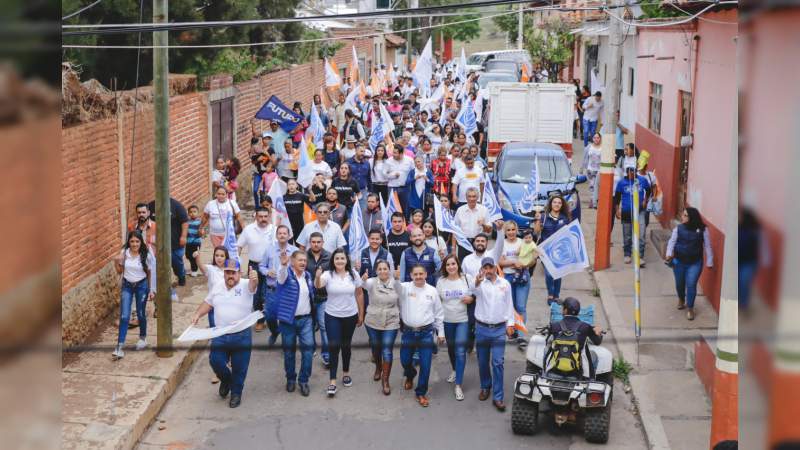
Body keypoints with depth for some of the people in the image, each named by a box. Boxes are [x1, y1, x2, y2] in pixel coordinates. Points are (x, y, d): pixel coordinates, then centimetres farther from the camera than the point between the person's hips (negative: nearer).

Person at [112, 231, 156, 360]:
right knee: (124, 316, -6)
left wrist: (152, 290, -2)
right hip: (127, 286, 1)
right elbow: (120, 271, 5)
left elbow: (151, 273, -3)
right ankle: (119, 347, -7)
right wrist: (116, 262, -16)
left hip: (142, 286, -1)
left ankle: (143, 337, 39)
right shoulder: (124, 252, -6)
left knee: (140, 314, 12)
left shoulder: (146, 255, -11)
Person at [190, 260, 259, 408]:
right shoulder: (218, 287, 9)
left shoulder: (245, 285, -8)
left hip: (242, 336, -4)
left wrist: (254, 279, -54)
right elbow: (208, 303, 20)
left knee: (239, 367, 5)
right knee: (215, 361, -4)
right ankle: (226, 379, 29)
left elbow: (253, 285, -31)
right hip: (220, 334, 4)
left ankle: (236, 393, 27)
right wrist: (198, 314, 5)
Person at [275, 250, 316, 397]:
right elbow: (282, 275, -36)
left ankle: (304, 380, 7)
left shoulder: (308, 276, 7)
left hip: (306, 319, 3)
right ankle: (290, 379, 25)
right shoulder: (287, 273, -11)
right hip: (288, 320, -3)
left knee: (308, 349, -4)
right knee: (289, 350, 8)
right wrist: (283, 264, -56)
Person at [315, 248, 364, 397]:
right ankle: (332, 381, -4)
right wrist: (317, 277, -55)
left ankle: (346, 373, 36)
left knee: (346, 345, 15)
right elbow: (317, 285, -32)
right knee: (333, 346, -7)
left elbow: (359, 294, 4)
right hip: (332, 316, -2)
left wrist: (361, 314, 6)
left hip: (350, 316, 2)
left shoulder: (353, 274, -5)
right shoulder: (328, 274, -12)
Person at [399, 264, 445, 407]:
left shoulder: (432, 291, 0)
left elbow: (438, 313, 7)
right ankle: (410, 376, 48)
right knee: (405, 361, 13)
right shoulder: (405, 287, -3)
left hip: (426, 332, 0)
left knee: (425, 365, -3)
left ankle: (421, 393, 14)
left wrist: (441, 332, 9)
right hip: (408, 331, 0)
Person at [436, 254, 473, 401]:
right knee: (451, 347, 20)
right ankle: (454, 370, 48)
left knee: (460, 351, -9)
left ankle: (458, 385, -5)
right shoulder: (441, 281, -1)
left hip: (463, 320, -3)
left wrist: (471, 298, -17)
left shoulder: (467, 279, -7)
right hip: (446, 320, 3)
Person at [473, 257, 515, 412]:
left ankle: (497, 397, 0)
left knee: (498, 363, -4)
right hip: (482, 328, 0)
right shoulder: (480, 283, -5)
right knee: (483, 361, 12)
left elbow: (509, 304, 10)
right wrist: (477, 282, -54)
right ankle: (485, 387, 35)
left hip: (499, 329, 0)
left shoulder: (505, 284, 3)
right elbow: (475, 291, -31)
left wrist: (510, 323, 4)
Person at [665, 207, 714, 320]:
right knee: (679, 284, 17)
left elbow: (707, 246, -3)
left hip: (695, 263, -2)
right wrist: (669, 254, -25)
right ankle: (681, 299, 48)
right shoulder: (678, 228, -5)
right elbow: (672, 241, -7)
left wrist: (709, 262, -2)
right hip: (679, 261, 2)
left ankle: (690, 308, 10)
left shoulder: (702, 230, -8)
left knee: (691, 285, -7)